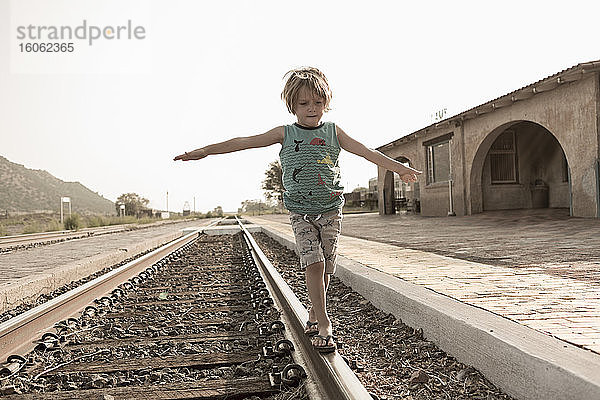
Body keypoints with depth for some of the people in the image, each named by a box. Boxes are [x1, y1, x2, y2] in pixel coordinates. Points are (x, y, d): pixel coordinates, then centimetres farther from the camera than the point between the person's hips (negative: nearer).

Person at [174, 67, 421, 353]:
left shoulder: (333, 132, 6)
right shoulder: (285, 134, 2)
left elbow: (366, 151, 4)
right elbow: (245, 142, -2)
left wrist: (399, 168, -1)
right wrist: (205, 151, -7)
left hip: (331, 210, 2)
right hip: (301, 212, -1)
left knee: (325, 268, 3)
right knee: (313, 263, -15)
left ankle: (314, 314, 26)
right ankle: (324, 324, -5)